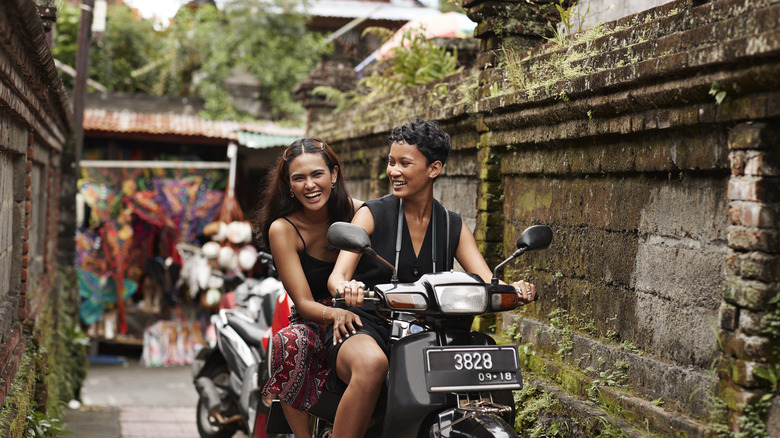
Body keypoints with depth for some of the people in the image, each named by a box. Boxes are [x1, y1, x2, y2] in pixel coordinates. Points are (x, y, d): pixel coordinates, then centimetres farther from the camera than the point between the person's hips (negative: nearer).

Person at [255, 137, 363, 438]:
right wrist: (336, 314, -36)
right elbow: (304, 303, -14)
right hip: (315, 322, -1)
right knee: (290, 342, -35)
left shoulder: (357, 211, -2)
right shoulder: (282, 229, -7)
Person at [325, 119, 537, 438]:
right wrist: (347, 288, -38)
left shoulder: (453, 227, 11)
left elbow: (487, 283, 0)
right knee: (371, 364, -39)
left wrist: (515, 290, -25)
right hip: (365, 328, -3)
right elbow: (337, 276, -12)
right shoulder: (372, 214, 0)